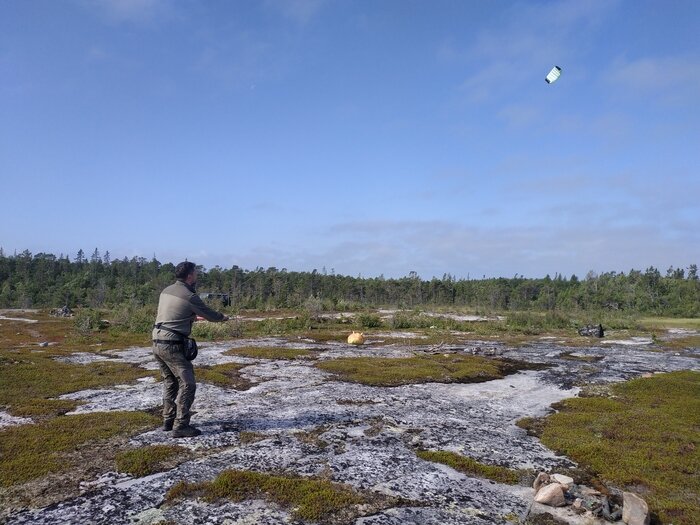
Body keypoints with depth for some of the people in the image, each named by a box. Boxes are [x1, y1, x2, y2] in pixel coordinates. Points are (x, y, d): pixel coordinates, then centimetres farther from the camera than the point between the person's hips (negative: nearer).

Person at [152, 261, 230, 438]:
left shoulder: (166, 291, 12)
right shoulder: (190, 297, -13)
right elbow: (210, 315, -2)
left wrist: (191, 316, 32)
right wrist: (223, 317, 18)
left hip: (157, 343, 9)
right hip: (172, 346, -9)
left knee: (170, 382, 20)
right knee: (187, 384, -3)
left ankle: (168, 421, 27)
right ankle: (180, 426, -3)